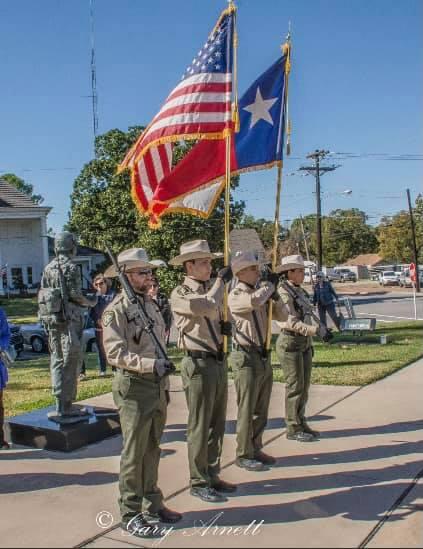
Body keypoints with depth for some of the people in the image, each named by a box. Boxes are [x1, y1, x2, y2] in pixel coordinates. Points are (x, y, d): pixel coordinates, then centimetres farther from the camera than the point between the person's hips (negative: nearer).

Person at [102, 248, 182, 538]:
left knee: (152, 449, 16)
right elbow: (115, 353, -20)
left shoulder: (152, 304, 11)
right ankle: (130, 513, 14)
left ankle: (152, 503, 30)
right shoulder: (116, 310, -12)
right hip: (134, 387, -7)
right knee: (134, 452, 1)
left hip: (158, 386, 7)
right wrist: (150, 364, -28)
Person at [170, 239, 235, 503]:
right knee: (200, 427, 2)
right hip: (199, 363, -7)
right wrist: (221, 280, -14)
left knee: (217, 424, 15)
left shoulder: (211, 289, 12)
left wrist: (226, 327, 1)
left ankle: (212, 474, 29)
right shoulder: (180, 294, -10)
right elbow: (207, 306, -28)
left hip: (219, 361, 8)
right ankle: (199, 482, 15)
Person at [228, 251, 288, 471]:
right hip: (246, 358, -7)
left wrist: (275, 296, -4)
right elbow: (254, 302, -33)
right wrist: (270, 284, -15)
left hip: (264, 356, 7)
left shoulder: (261, 293, 12)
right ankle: (243, 455, 13)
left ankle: (255, 449, 29)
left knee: (261, 410, 15)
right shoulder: (236, 296, -11)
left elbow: (283, 316, 14)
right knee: (247, 410, 1)